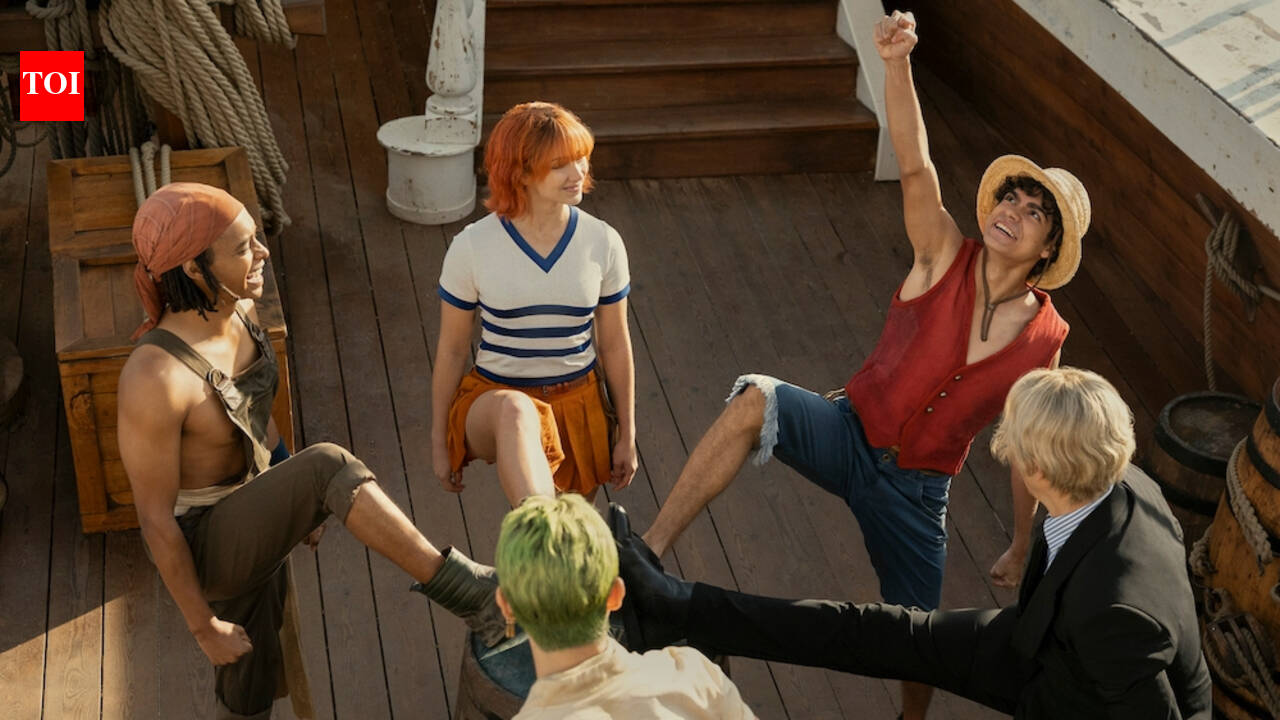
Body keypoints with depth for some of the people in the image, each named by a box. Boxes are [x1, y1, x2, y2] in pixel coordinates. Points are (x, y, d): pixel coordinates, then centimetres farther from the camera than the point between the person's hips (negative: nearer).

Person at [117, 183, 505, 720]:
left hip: (252, 527, 8)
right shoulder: (155, 377, -32)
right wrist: (203, 625, -14)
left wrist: (298, 503, 23)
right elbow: (154, 517, -23)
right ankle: (462, 591, -23)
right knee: (331, 466, -30)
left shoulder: (238, 312, -7)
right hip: (202, 552, -8)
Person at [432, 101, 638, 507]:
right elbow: (451, 350, -1)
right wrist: (439, 441, 4)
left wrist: (627, 435, 9)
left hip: (578, 403, 3)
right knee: (515, 411, -39)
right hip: (494, 400, -3)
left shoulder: (602, 243, -5)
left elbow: (615, 345, 4)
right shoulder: (472, 248, -10)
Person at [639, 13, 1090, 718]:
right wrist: (897, 62, -40)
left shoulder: (1044, 337, -5)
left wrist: (1021, 544, 13)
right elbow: (914, 165, -25)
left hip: (915, 490, 1)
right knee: (755, 401, -33)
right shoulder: (945, 256, -8)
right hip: (849, 433, -1)